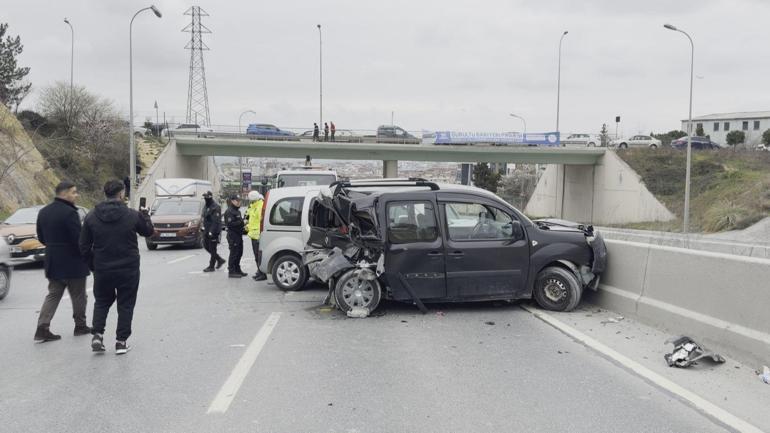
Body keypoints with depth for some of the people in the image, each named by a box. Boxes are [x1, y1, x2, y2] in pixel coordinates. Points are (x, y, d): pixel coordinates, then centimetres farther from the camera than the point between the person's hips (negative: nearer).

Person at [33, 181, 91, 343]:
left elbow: (41, 238, 14)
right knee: (78, 296, 9)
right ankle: (80, 326, 21)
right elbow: (79, 239, -21)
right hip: (73, 262, -7)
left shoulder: (43, 212, 8)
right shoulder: (69, 213, -20)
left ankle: (42, 328, 3)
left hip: (53, 262, 7)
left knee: (53, 295, 12)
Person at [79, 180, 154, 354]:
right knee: (125, 304, 9)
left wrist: (94, 264, 12)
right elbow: (149, 231, 7)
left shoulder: (91, 216, -2)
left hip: (102, 269, 2)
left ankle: (97, 334, 5)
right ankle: (121, 341, 9)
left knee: (101, 302, 20)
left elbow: (84, 246, 1)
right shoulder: (132, 215, -10)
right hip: (128, 269, -2)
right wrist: (145, 214, 24)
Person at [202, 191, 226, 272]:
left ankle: (211, 266, 5)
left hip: (213, 231, -9)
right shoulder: (206, 207, 14)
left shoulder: (216, 207, -15)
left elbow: (216, 221, -21)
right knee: (206, 246, 12)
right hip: (207, 230, 9)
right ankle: (220, 259, 24)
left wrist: (212, 231, -24)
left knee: (212, 249, -3)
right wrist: (204, 229, 19)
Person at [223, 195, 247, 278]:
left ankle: (237, 270, 23)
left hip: (239, 235, 10)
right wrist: (241, 222, -23)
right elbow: (230, 224, -21)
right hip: (233, 235, -10)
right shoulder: (229, 211, -12)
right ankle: (231, 272, -3)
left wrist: (243, 226, 11)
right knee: (234, 253, -7)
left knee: (239, 253, 13)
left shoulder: (237, 211, 19)